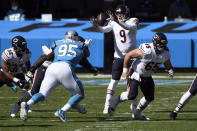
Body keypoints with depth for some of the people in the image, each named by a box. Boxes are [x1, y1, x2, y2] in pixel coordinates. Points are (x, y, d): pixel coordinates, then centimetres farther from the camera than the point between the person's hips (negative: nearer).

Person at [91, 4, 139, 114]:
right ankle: (107, 105, -11)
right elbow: (105, 29, -18)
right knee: (114, 80, -8)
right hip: (119, 56, 0)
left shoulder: (133, 21, -5)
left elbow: (131, 27, -27)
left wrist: (118, 21, -40)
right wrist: (97, 26, -40)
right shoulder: (114, 22, 0)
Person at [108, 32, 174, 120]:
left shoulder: (166, 53, -12)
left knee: (149, 98, 11)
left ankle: (137, 114, 33)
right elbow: (128, 55, -22)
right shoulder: (146, 51, -32)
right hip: (136, 74, -7)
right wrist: (125, 71, -19)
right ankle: (116, 100, 6)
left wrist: (170, 71, -16)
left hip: (147, 77, 7)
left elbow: (168, 65, 8)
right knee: (131, 95, -23)